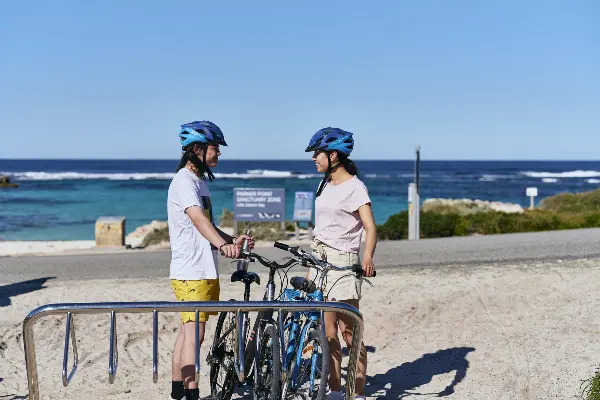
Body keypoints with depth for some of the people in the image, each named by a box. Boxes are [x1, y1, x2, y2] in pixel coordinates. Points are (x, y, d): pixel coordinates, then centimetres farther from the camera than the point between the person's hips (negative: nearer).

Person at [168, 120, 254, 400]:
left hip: (204, 271, 10)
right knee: (194, 335, -9)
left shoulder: (200, 181, 18)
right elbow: (198, 219, -31)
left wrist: (232, 240, 9)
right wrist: (222, 245, -45)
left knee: (187, 332, 15)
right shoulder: (184, 181, -14)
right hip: (191, 272, -10)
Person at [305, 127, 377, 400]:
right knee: (328, 332, 9)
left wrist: (367, 256, -37)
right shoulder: (325, 184, 14)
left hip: (342, 263, -7)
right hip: (319, 259, 7)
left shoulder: (355, 187, -10)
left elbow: (370, 228, -19)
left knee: (348, 332, -4)